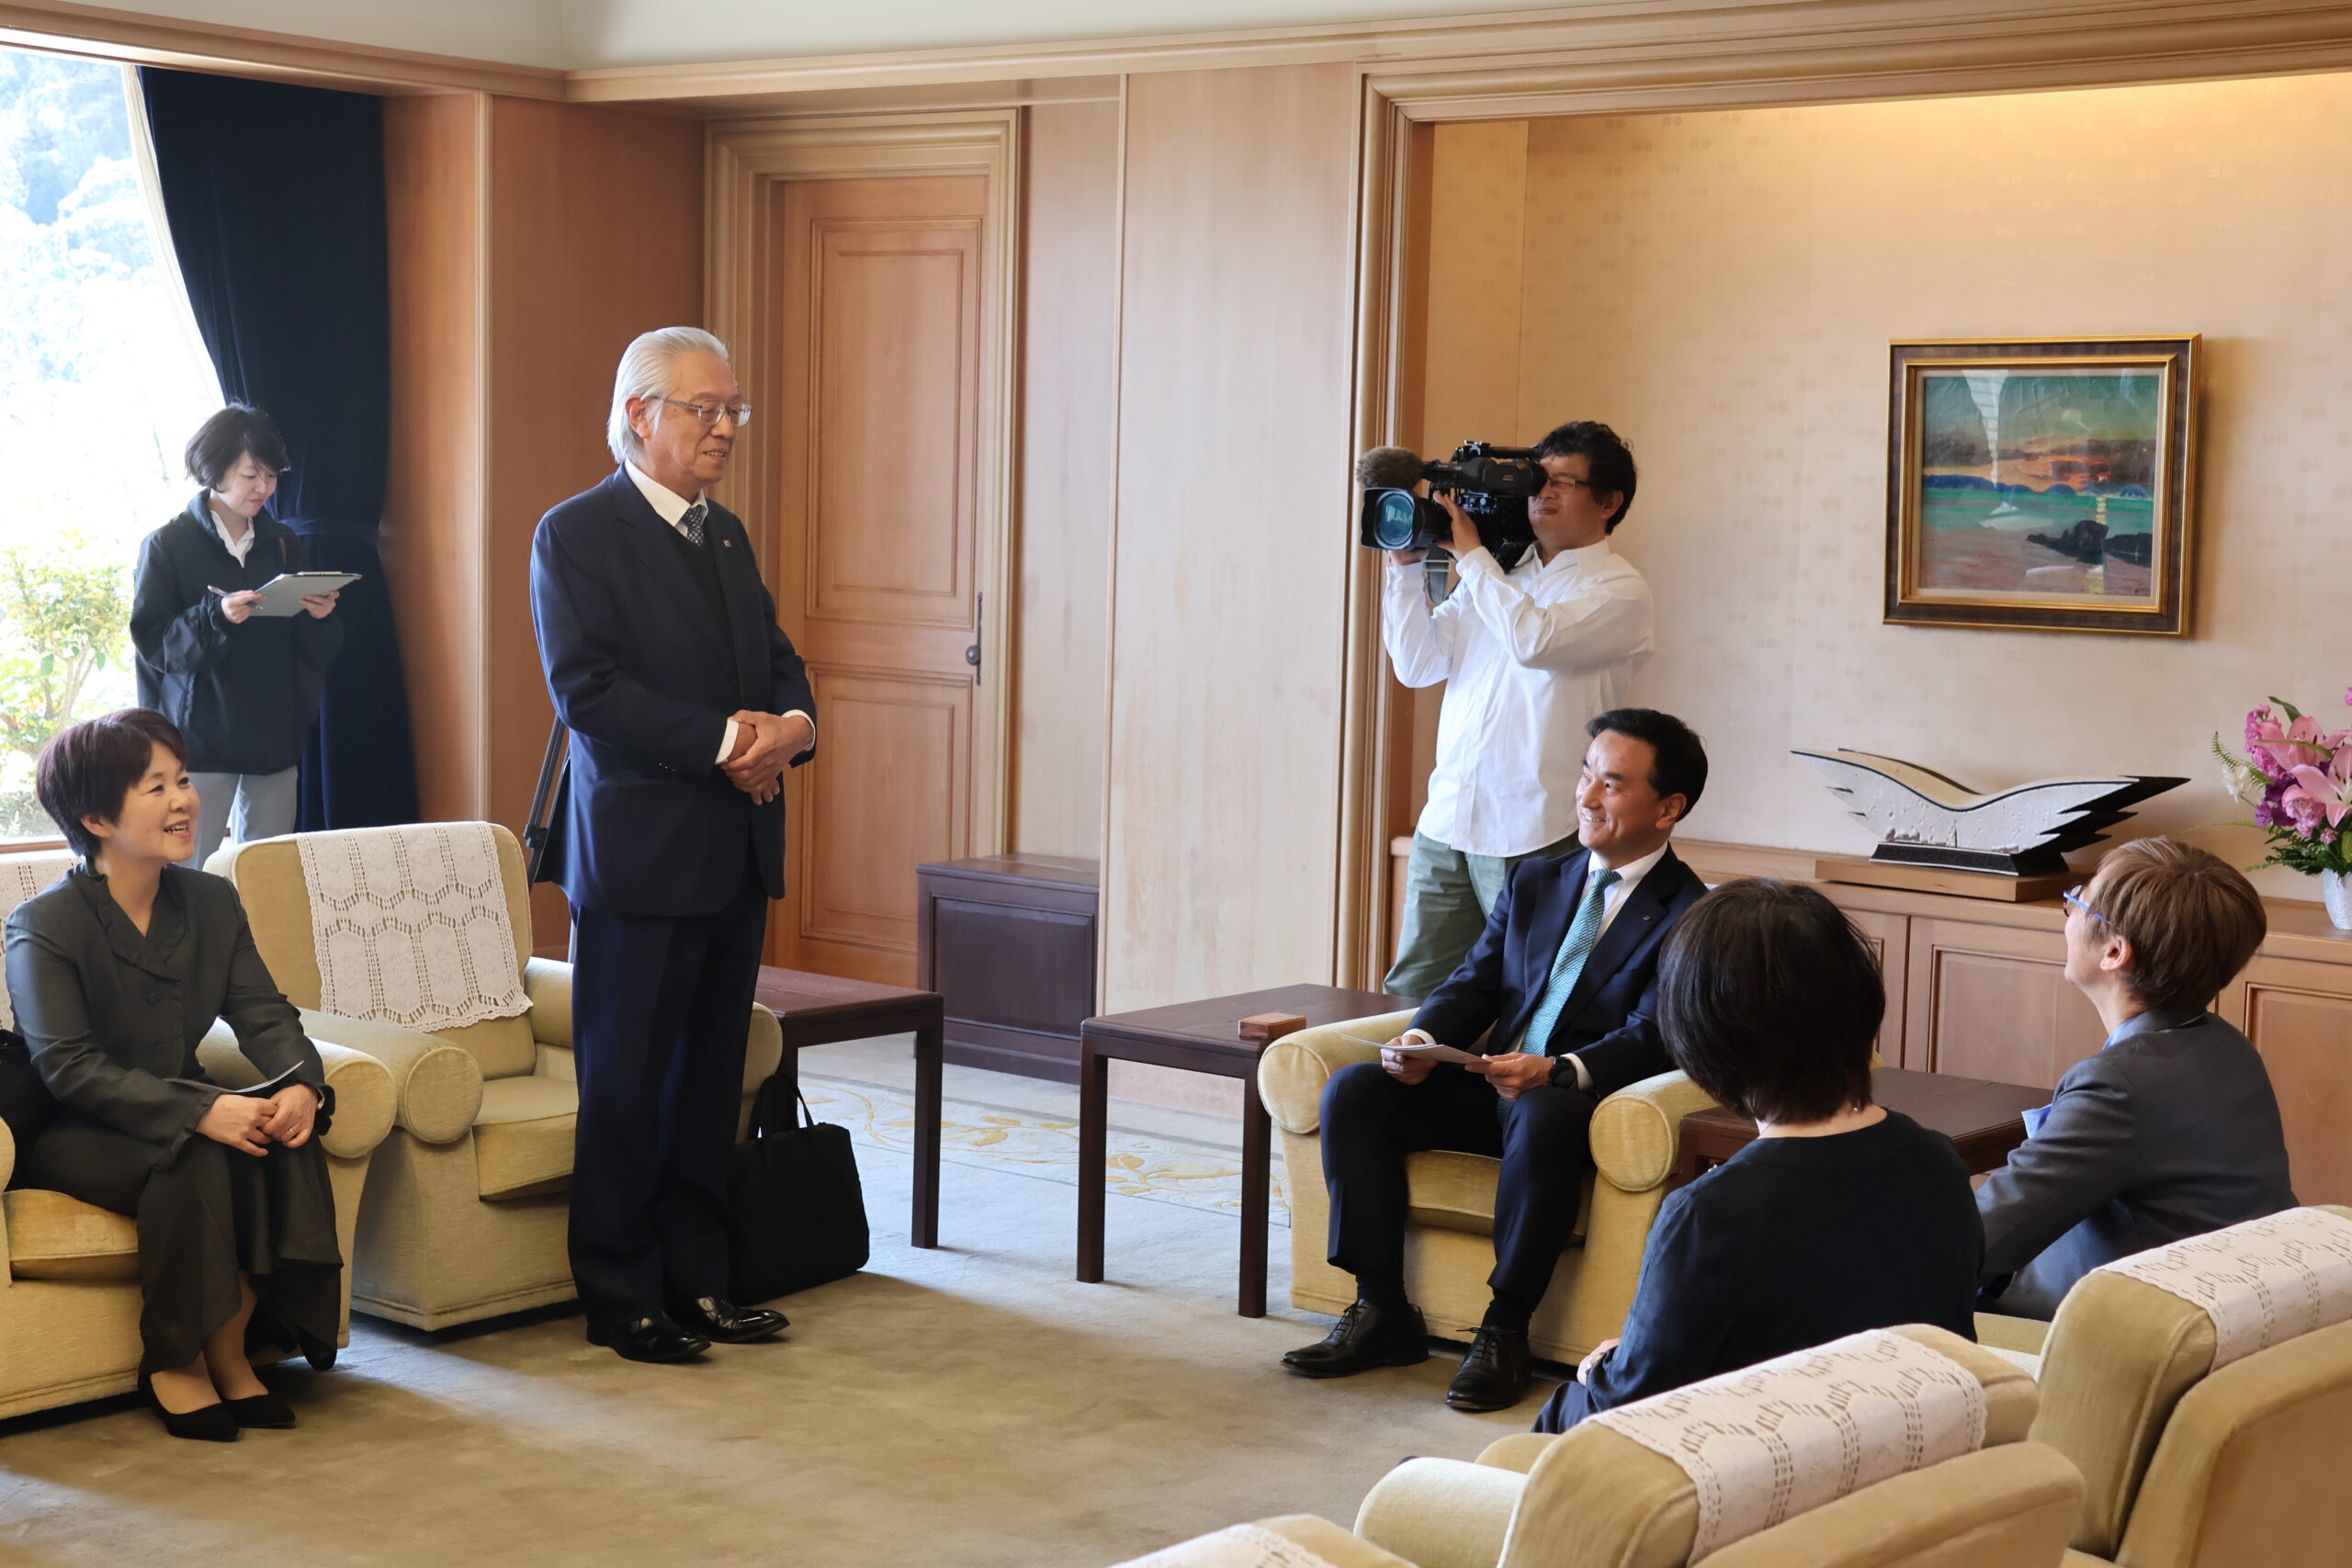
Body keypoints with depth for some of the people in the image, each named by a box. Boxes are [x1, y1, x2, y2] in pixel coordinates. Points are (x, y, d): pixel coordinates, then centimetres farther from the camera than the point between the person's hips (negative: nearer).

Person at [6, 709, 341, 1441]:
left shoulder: (212, 902, 4)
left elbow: (265, 1014, -3)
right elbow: (70, 1068, -24)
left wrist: (301, 1085, -28)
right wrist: (204, 1112, -37)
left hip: (183, 1110, 5)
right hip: (69, 1136, -5)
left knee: (283, 1136, -25)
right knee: (192, 1157, -34)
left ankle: (232, 1349, -13)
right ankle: (174, 1359, -14)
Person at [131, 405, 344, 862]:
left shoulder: (283, 544, 11)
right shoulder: (168, 545, -2)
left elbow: (314, 652, 12)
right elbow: (152, 642, -10)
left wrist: (319, 618, -10)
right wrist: (217, 616, -25)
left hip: (275, 735, 4)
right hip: (200, 737, -4)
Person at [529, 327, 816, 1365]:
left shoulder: (726, 535, 16)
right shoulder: (576, 535, -7)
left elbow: (777, 661, 17)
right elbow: (587, 687, -16)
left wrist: (793, 723, -6)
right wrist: (725, 742, -20)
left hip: (736, 851, 7)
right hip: (640, 851, -7)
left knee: (710, 1078, 12)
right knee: (627, 1084, 2)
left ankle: (698, 1282, 21)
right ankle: (622, 1299, 11)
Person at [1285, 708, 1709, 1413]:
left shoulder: (1691, 916, -3)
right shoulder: (1534, 881, 18)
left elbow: (1652, 1038, -16)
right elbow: (1474, 985, 13)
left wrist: (1557, 1071, -34)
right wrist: (1422, 1040, -10)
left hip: (1579, 1100, -6)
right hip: (1491, 1086, 6)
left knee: (1545, 1115, -40)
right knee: (1353, 1089, -15)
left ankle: (1505, 1330, -29)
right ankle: (1381, 1311, -14)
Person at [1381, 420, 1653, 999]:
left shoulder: (1618, 589, -4)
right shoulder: (1496, 573, 17)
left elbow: (1534, 640, -22)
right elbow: (1417, 664, 14)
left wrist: (1471, 554, -11)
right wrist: (1407, 565, 4)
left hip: (1536, 837, -6)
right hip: (1446, 823, 6)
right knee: (1410, 995, 5)